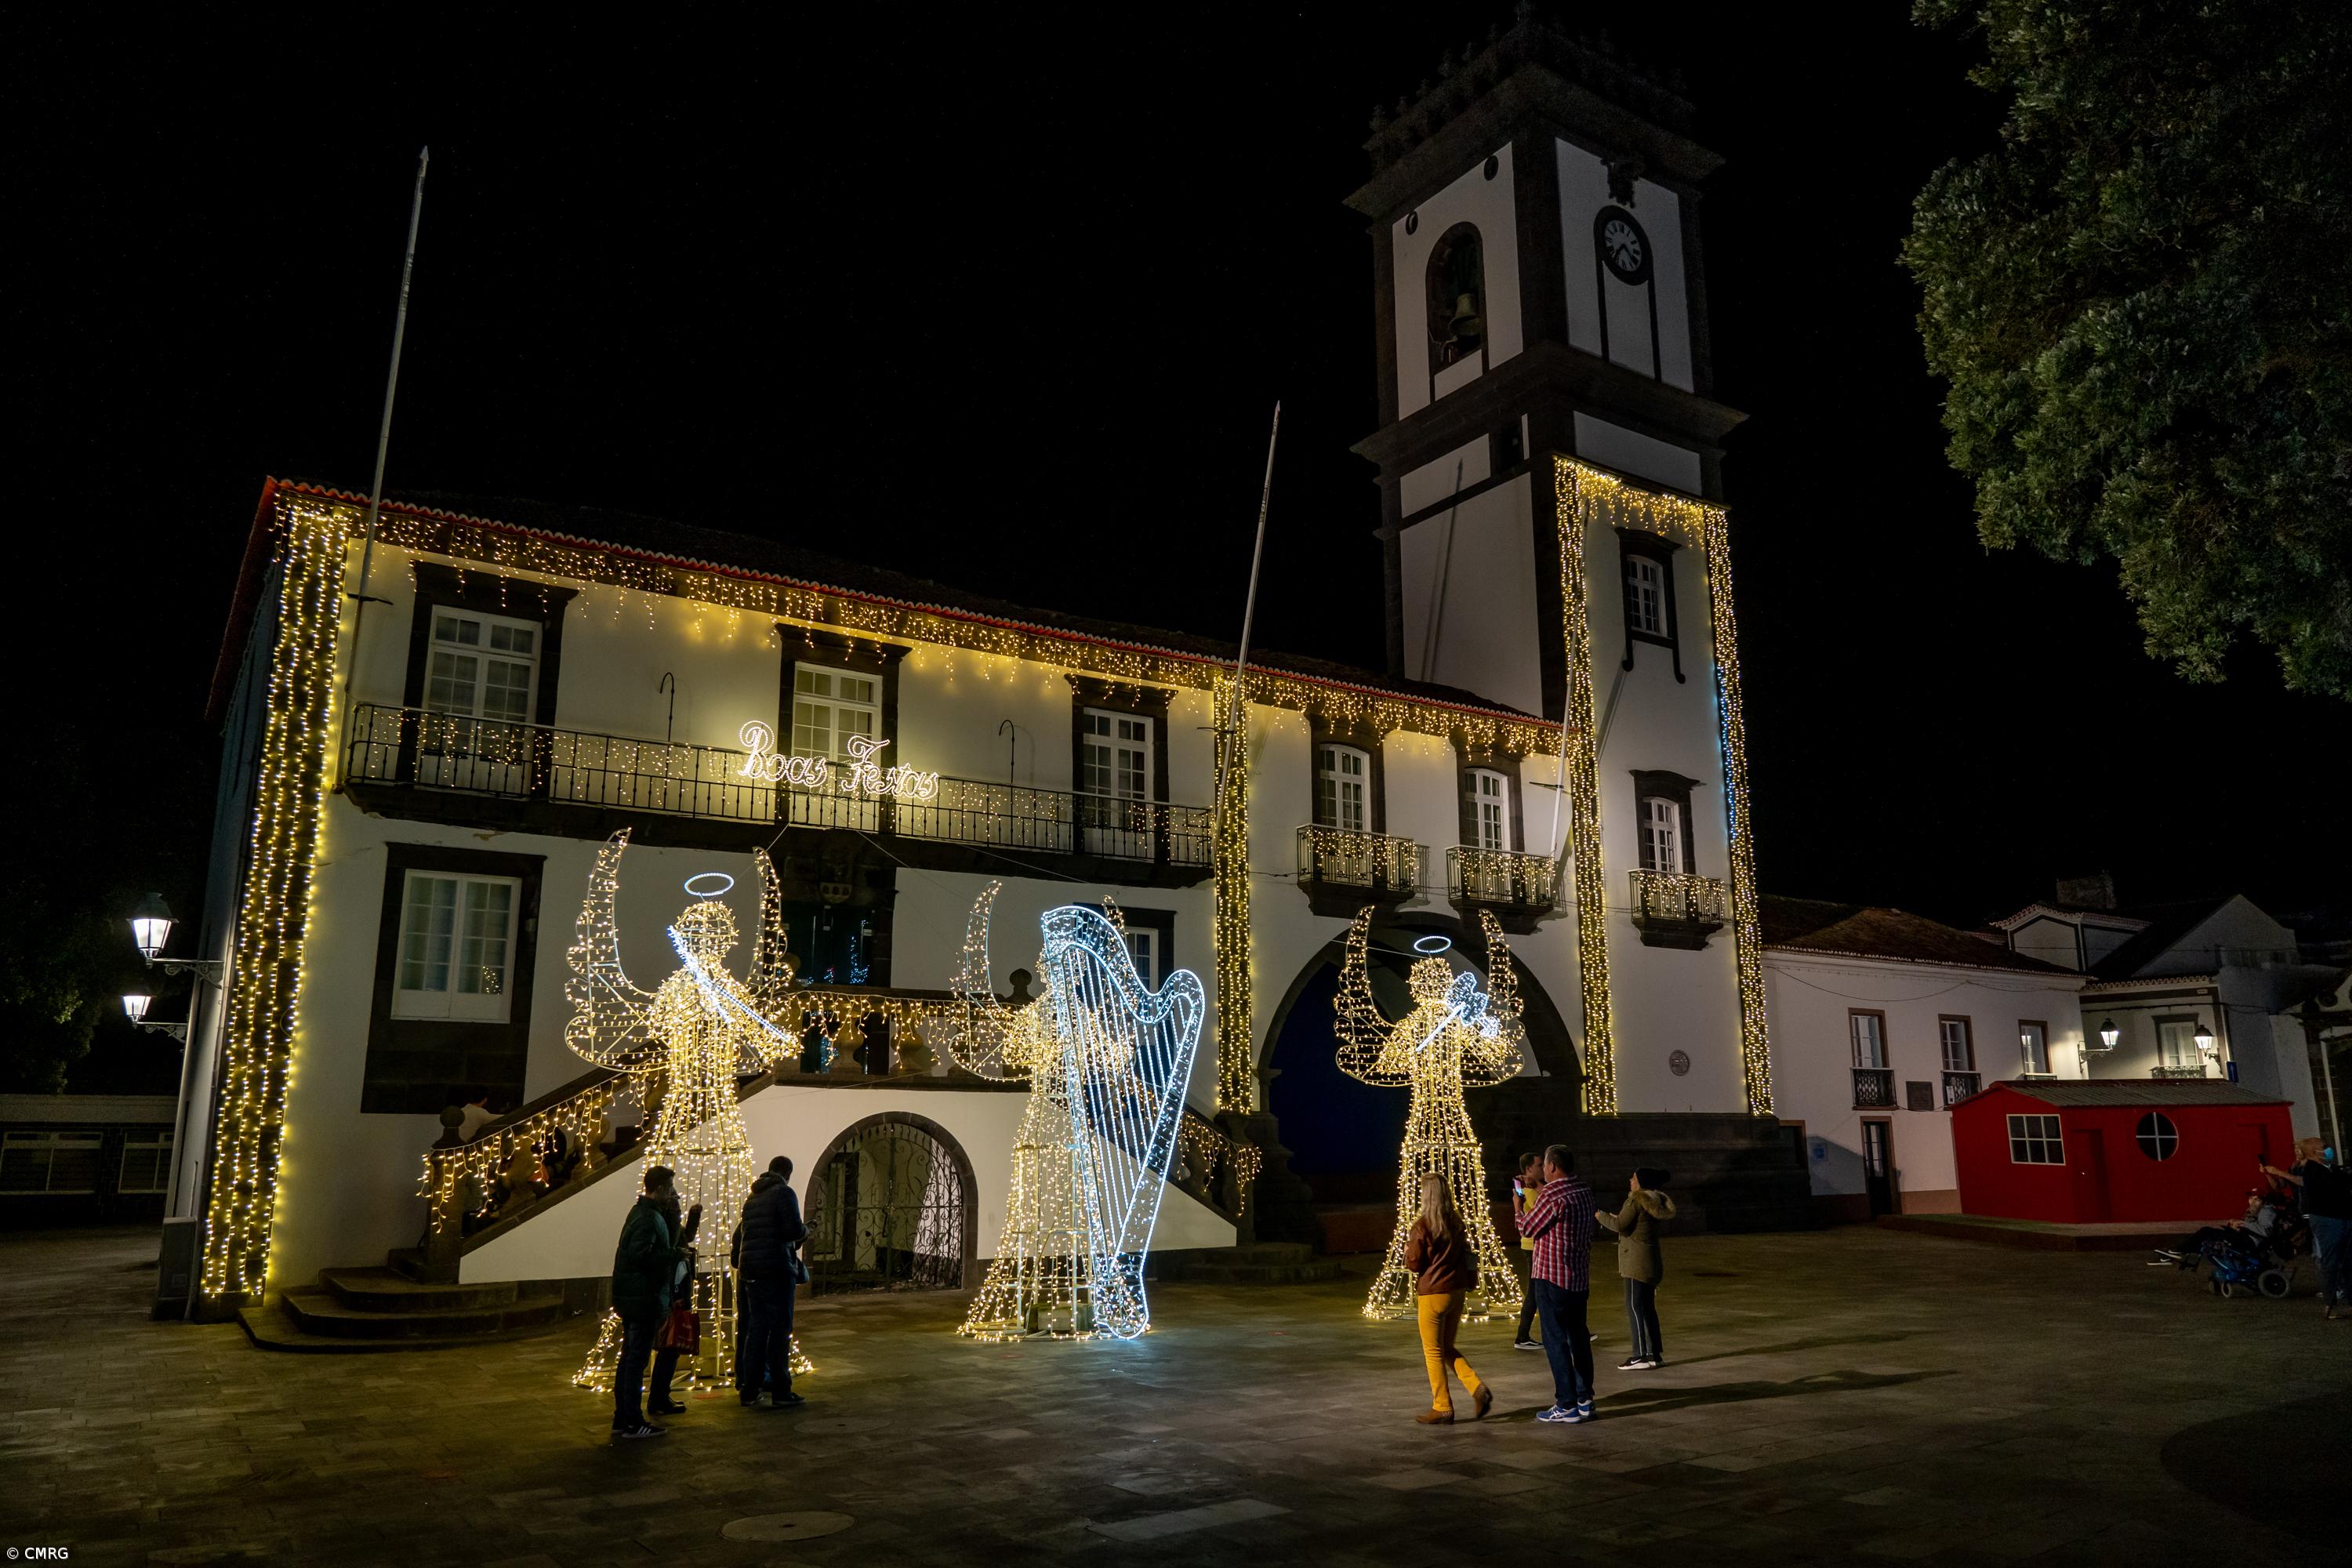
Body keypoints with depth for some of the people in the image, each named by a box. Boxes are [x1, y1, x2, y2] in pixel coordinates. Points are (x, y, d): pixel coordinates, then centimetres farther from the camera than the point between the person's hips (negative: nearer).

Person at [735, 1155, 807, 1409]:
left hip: (752, 1270, 7)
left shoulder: (752, 1198, 16)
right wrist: (805, 1230, 2)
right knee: (780, 1330, -2)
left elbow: (740, 1239, 20)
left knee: (756, 1329, 12)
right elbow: (794, 1230, -18)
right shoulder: (784, 1193, -7)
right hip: (777, 1269, -7)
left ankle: (749, 1392, 14)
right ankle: (781, 1393, 1)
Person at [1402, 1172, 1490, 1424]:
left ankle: (1442, 1409, 9)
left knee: (1434, 1352, 5)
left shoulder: (1422, 1226, -15)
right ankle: (1478, 1389, 3)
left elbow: (1414, 1264, -10)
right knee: (1447, 1348, 18)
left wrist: (1407, 1248, 7)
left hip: (1433, 1294, -7)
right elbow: (1466, 1255, 11)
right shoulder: (1457, 1223, 5)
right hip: (1457, 1291, 7)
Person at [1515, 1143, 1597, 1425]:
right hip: (1579, 1277, 8)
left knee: (1556, 1340, -2)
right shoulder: (1584, 1190, 6)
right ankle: (1585, 1400, 20)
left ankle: (1567, 1406, 0)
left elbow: (1527, 1229, -10)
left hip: (1552, 1278, -8)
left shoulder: (1551, 1195, -20)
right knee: (1578, 1338, 15)